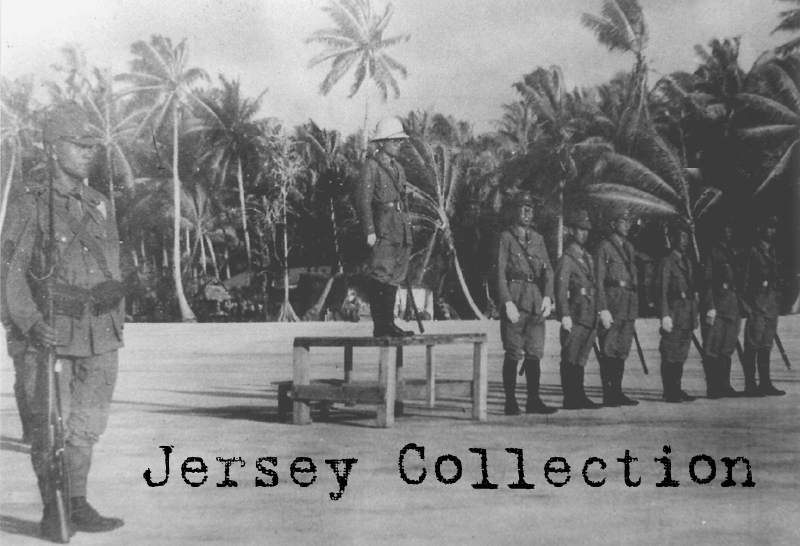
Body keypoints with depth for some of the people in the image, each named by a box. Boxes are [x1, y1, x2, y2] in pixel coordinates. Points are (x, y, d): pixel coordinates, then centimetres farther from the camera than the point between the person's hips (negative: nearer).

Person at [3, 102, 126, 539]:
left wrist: (118, 322, 17)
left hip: (100, 338, 4)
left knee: (86, 425, 9)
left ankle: (78, 507, 21)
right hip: (50, 336, -4)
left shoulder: (101, 206, 10)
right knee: (49, 427, 4)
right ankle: (51, 511, 17)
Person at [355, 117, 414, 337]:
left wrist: (407, 230, 19)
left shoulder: (398, 168, 19)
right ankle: (379, 326, -6)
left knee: (394, 277, 10)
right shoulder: (371, 166, -5)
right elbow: (363, 200, -11)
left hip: (401, 230, 8)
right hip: (382, 228, -8)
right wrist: (369, 231, -17)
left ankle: (388, 323, 16)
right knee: (380, 276, -8)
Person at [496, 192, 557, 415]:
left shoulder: (537, 239, 17)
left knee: (535, 353, 4)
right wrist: (508, 302, -15)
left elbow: (547, 269, 11)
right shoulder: (505, 237, 1)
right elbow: (500, 272, -6)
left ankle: (533, 400, 10)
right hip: (515, 301, -5)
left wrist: (547, 297, -4)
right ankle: (511, 402, 2)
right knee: (513, 353, -3)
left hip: (537, 302, 5)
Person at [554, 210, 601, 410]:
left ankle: (579, 397, 16)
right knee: (570, 359, -3)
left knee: (581, 359, 11)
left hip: (589, 316, 8)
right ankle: (569, 399, 0)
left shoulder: (588, 258, 19)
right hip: (575, 316, -8)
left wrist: (596, 316, 18)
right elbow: (561, 288, -14)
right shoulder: (567, 258, -6)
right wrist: (565, 315, -22)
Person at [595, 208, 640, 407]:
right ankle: (608, 396, 0)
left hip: (629, 308, 7)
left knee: (622, 352, 9)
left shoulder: (629, 248, 17)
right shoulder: (604, 247, -5)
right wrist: (603, 310, -16)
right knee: (609, 353, -4)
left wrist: (635, 308, 17)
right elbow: (599, 280, -10)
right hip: (612, 306, -7)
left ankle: (617, 392, 15)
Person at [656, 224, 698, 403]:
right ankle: (669, 393, -1)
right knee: (670, 355, -5)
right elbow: (662, 290, -10)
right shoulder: (667, 261, -5)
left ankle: (676, 390, 17)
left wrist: (694, 314, 15)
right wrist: (665, 316, -17)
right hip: (674, 312, -7)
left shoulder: (687, 261, 17)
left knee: (681, 354, 11)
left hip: (688, 314, 7)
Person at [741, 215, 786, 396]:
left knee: (766, 346, 9)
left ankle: (765, 384, 13)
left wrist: (776, 300, 14)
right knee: (752, 346, -5)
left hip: (771, 305, 8)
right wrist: (747, 304, -13)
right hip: (758, 304, -8)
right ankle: (750, 385, -3)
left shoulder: (771, 252, 17)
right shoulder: (752, 252, -5)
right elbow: (746, 280, -8)